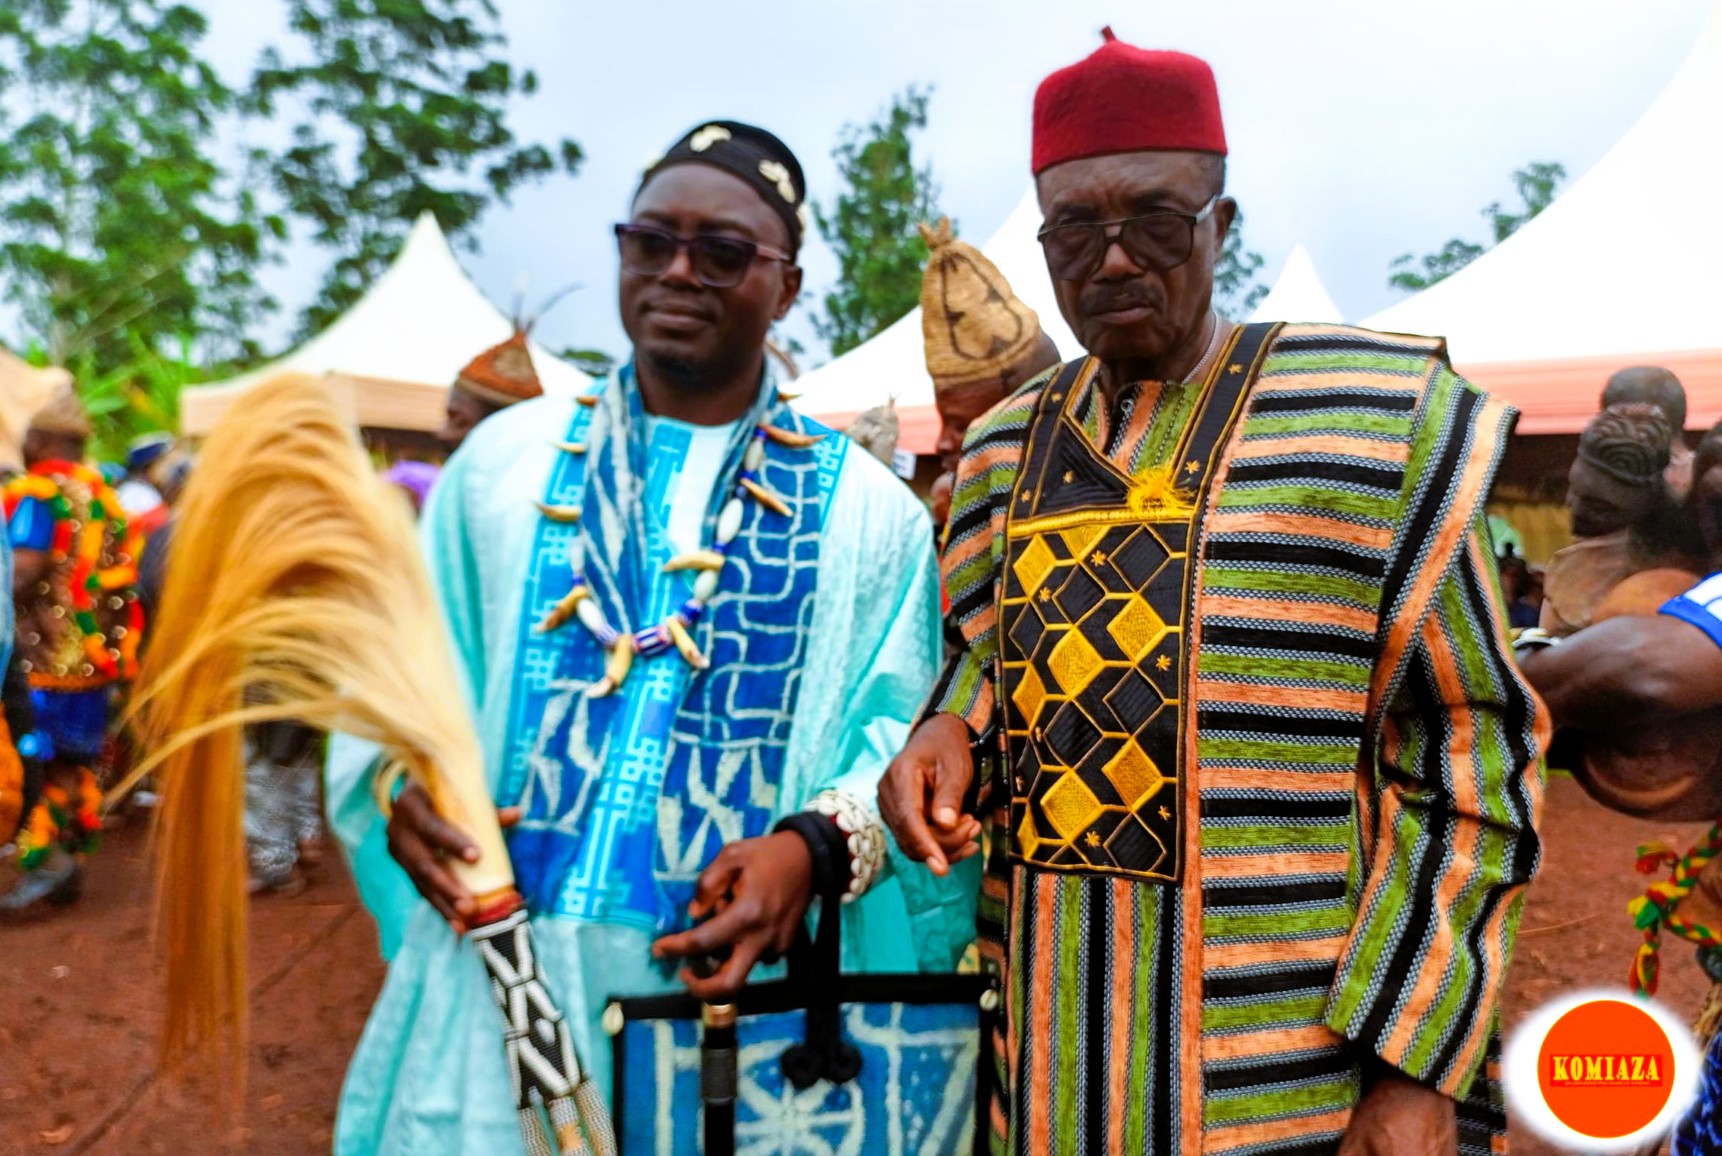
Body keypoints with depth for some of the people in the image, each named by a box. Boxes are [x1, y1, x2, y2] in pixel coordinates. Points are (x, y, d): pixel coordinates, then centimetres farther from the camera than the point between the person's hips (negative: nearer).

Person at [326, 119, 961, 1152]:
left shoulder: (868, 511, 3)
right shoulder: (508, 459, 8)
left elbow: (906, 733, -3)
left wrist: (814, 843, -20)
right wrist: (402, 779, -8)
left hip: (733, 990, -1)